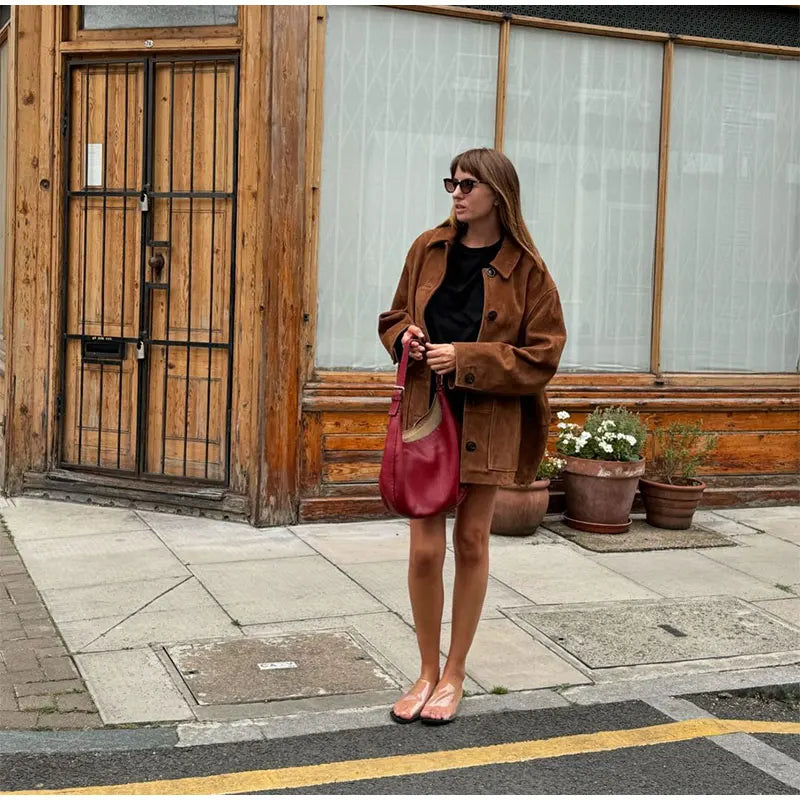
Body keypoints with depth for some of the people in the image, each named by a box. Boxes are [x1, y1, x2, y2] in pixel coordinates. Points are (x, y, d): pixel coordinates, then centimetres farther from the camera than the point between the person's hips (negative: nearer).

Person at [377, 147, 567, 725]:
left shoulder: (525, 269, -5)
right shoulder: (428, 249, 5)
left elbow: (543, 355, -7)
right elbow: (395, 316, 18)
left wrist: (466, 358, -16)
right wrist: (404, 338, -6)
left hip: (489, 422, -2)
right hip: (426, 414, 2)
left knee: (471, 543, 9)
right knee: (425, 547, 0)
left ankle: (454, 675, 24)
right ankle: (428, 671, 19)